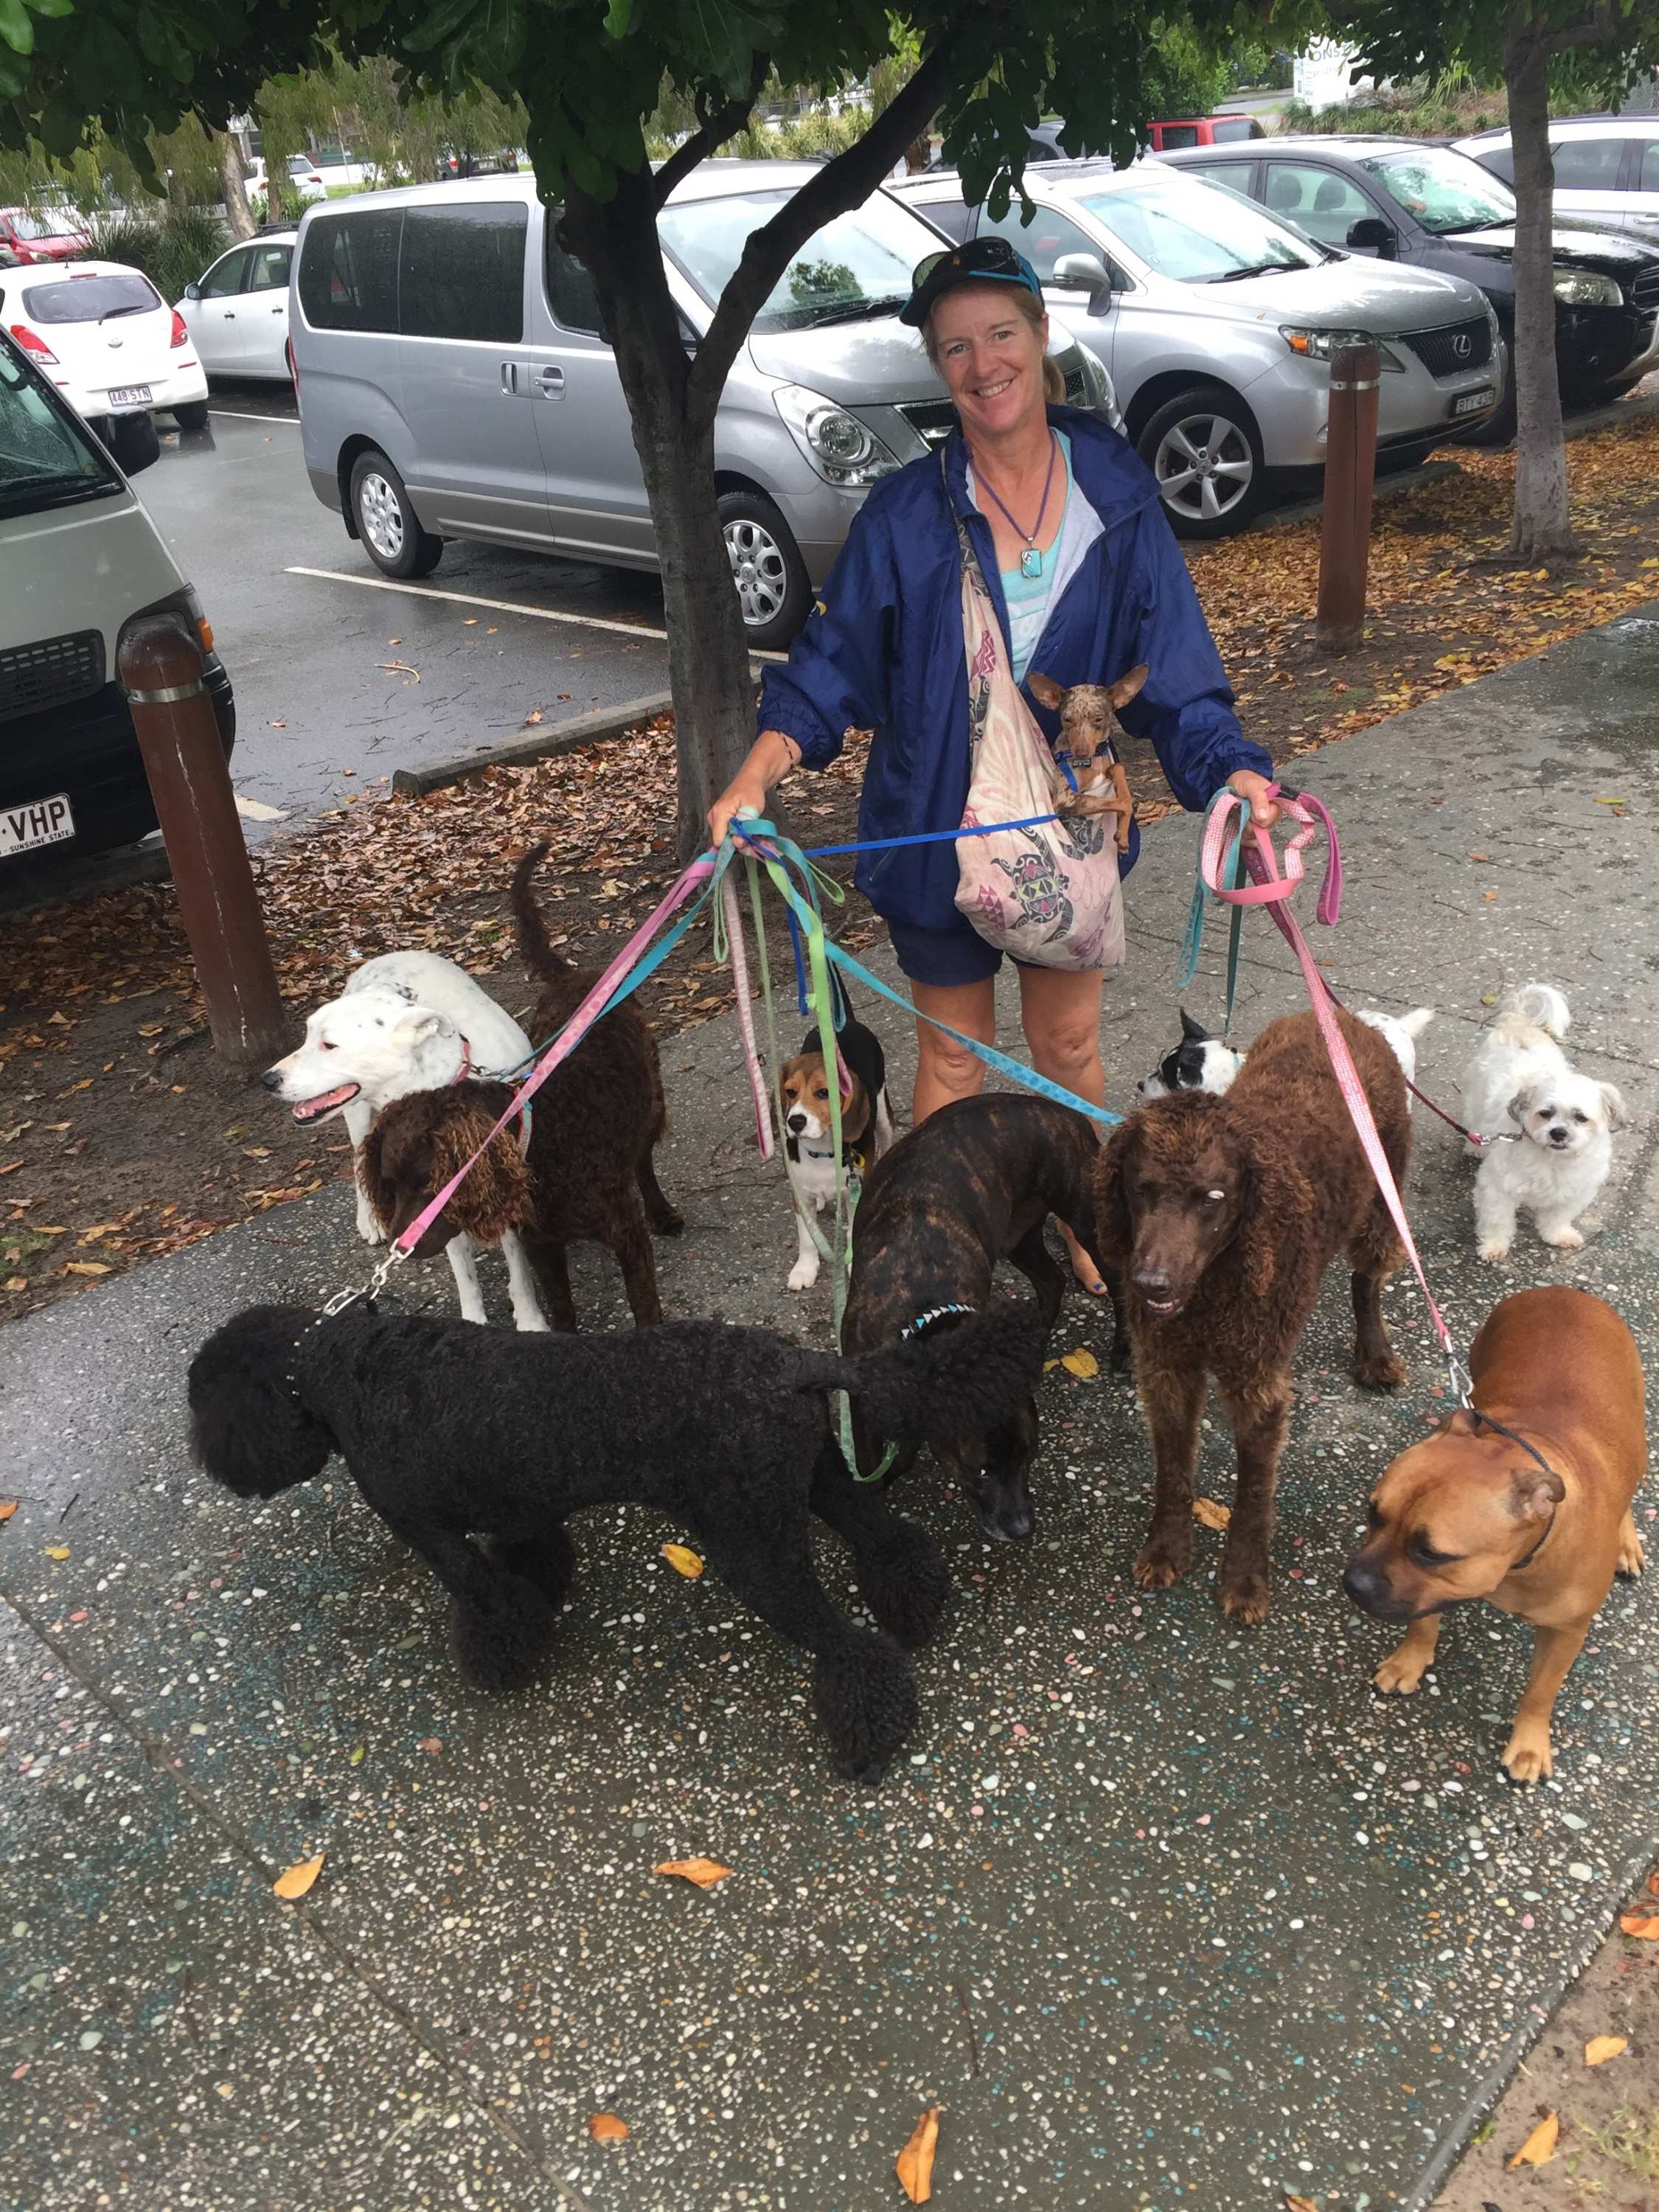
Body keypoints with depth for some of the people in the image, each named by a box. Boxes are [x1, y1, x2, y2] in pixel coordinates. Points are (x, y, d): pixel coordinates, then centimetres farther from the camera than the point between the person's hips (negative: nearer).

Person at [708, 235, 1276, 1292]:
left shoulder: (1118, 495, -5)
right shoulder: (907, 513, -9)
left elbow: (1174, 665, -7)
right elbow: (835, 657, -8)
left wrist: (1230, 768, -24)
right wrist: (762, 768, -25)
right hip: (937, 829, -1)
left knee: (1070, 1045, 17)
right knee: (954, 1057, 13)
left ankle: (1086, 1231, 39)